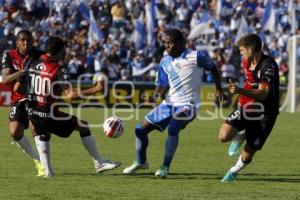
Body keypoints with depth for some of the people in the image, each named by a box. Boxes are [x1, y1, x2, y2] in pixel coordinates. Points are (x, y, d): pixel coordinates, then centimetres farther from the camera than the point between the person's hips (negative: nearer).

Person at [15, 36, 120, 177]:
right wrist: (95, 89, -27)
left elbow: (17, 88, 6)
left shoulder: (31, 64, 0)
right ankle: (99, 163, 14)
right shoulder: (59, 71, -16)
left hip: (31, 112, 5)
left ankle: (47, 170, 23)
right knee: (83, 126, 11)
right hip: (48, 114, -5)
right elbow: (70, 96, -27)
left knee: (43, 134, 34)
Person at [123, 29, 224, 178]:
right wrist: (158, 94, -11)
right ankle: (141, 162, 29)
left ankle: (165, 167, -25)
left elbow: (212, 68, 6)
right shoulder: (165, 61, 7)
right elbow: (162, 84, 10)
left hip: (187, 104, -7)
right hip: (169, 103, 7)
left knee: (173, 128, -34)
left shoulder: (196, 56, -9)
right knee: (141, 129, 6)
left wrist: (218, 89, 2)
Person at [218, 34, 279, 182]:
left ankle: (234, 171, 32)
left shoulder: (269, 66, -23)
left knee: (248, 155, 0)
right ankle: (239, 138, 17)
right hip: (246, 107, 6)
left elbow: (262, 94, -34)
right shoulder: (246, 63, 3)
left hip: (264, 114, -6)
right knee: (224, 136, -19)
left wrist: (240, 91, -47)